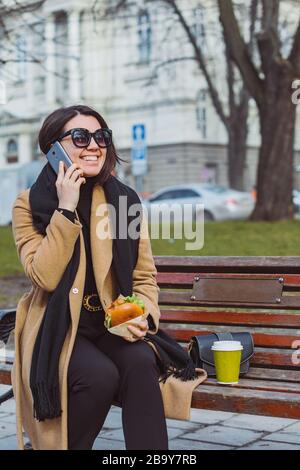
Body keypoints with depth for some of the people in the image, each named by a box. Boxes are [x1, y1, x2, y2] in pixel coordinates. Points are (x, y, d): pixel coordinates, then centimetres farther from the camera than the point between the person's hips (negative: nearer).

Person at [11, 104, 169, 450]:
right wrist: (66, 209, -20)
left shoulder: (125, 200, 5)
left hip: (113, 326, 3)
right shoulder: (30, 204, -4)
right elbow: (45, 277, -18)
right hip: (58, 330, -3)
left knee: (141, 363, -29)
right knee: (100, 374, -30)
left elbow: (144, 275, 7)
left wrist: (143, 314, -13)